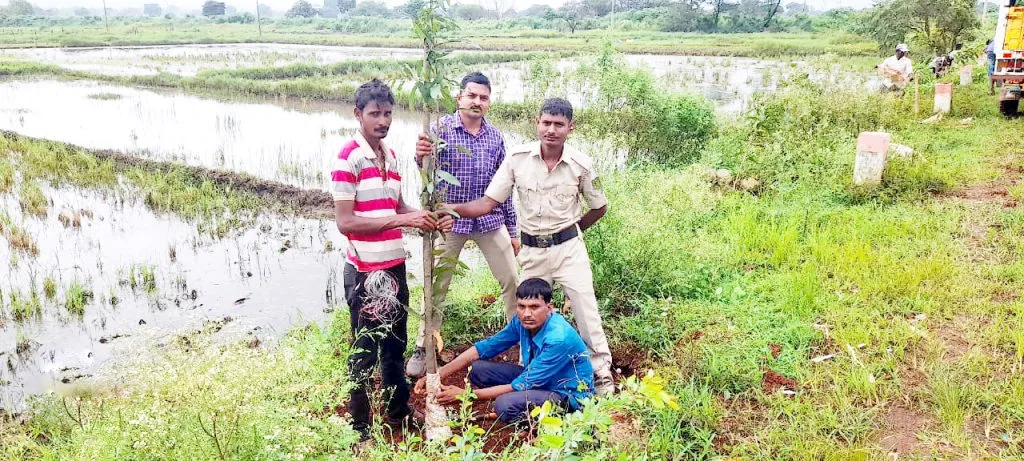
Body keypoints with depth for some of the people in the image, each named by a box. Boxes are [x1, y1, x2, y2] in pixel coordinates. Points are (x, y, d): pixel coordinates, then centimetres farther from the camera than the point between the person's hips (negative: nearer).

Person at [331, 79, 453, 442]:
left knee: (395, 344, 21)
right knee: (365, 350, 6)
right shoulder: (347, 159, -14)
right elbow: (345, 222, -19)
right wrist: (403, 220, -22)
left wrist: (427, 219, 0)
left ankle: (399, 411, 38)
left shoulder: (391, 155, 10)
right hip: (366, 270, -7)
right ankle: (359, 427, 22)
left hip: (395, 266, 8)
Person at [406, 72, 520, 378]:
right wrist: (422, 156, -51)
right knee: (436, 288, 6)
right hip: (450, 221, -2)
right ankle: (422, 350, 20)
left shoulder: (495, 136, 2)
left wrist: (512, 231, 10)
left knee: (513, 281, 6)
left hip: (490, 221, 3)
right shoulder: (443, 128, -8)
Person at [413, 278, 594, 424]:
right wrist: (436, 376, -10)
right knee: (478, 369, -4)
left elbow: (521, 386, -28)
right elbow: (484, 348, -1)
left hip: (571, 396, -8)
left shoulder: (558, 338, -32)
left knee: (506, 405, -33)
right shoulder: (522, 322, -10)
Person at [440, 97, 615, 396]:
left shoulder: (581, 164, -9)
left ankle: (602, 375, 15)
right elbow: (487, 203, -11)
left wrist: (571, 230, 8)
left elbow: (599, 207, 7)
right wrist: (449, 207, -25)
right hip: (531, 250, 2)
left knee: (586, 312, 0)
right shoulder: (517, 158, -9)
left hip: (568, 247, -1)